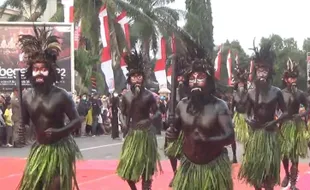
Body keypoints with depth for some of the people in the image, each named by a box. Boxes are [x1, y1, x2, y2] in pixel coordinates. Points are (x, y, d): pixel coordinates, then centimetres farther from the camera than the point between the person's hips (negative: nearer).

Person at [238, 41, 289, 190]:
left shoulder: (276, 92, -6)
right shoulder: (251, 93, 0)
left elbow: (285, 112, 1)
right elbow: (247, 113, 9)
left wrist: (275, 122, -14)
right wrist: (249, 121, -12)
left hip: (271, 135, -2)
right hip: (255, 134, 2)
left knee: (269, 169, 3)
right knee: (254, 167, 9)